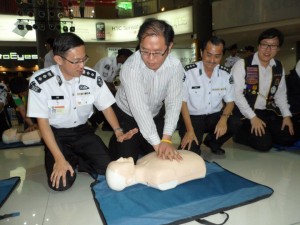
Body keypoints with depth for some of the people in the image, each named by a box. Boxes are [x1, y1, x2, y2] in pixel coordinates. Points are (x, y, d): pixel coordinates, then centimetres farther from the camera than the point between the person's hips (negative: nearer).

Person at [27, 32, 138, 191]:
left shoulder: (93, 77, -14)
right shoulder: (40, 82, -21)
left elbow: (106, 106, -1)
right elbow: (43, 122, -15)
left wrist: (118, 131, -18)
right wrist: (59, 159, -21)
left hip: (83, 131, 3)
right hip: (56, 134, -2)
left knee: (106, 167, -13)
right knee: (61, 183, -17)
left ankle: (74, 161, 12)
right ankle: (70, 160, 14)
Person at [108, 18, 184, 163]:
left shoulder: (175, 66, -21)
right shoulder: (131, 68, -32)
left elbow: (173, 103, -22)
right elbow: (140, 109, -35)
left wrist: (166, 139, -32)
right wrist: (157, 143, -36)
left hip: (156, 116, 4)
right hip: (127, 115, -3)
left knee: (165, 158, 9)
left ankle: (139, 146, 36)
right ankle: (116, 144, 28)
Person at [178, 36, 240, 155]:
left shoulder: (226, 74, -2)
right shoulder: (188, 72, -14)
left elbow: (230, 101, 3)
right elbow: (183, 102, -11)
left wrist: (223, 118, -19)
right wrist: (189, 130, -18)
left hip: (215, 116, 4)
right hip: (192, 117, -4)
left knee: (236, 124, -24)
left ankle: (212, 142, 7)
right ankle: (194, 144, 16)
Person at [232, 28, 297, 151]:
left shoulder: (279, 68, 7)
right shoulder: (242, 64, -13)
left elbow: (281, 94, 15)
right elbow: (236, 94, -18)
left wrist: (287, 115, 2)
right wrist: (253, 117, -20)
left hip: (268, 112, 7)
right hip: (246, 113, -6)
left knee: (288, 139, -2)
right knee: (264, 144, -19)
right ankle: (241, 134, 7)